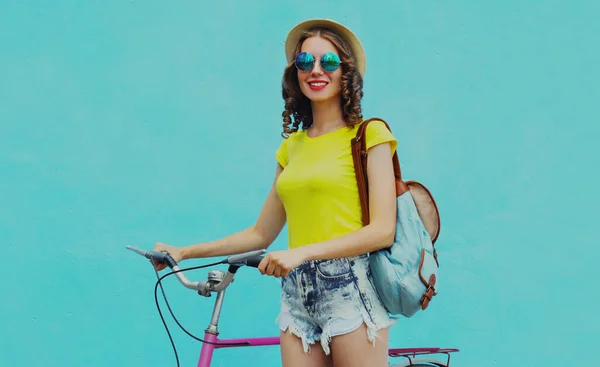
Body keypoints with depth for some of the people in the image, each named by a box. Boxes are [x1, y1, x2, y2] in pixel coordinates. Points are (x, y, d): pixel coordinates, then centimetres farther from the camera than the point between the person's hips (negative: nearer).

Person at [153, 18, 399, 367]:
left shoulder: (369, 135, -2)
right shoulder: (292, 145, 13)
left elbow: (383, 230, -11)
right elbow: (261, 233, 15)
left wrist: (303, 252, -18)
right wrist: (185, 252, 13)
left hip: (351, 290, -4)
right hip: (297, 293, 5)